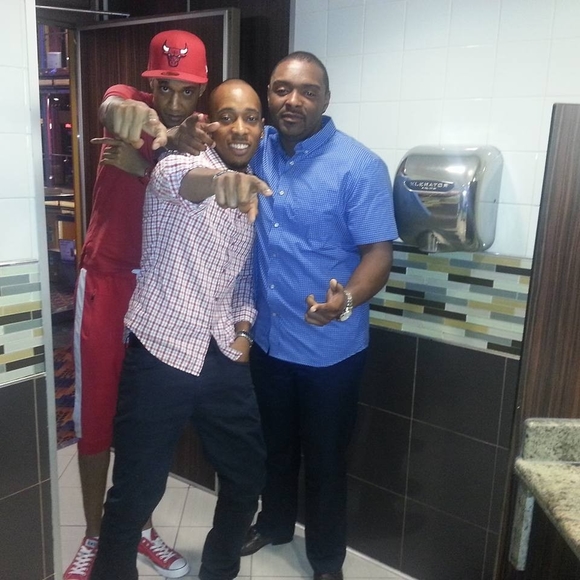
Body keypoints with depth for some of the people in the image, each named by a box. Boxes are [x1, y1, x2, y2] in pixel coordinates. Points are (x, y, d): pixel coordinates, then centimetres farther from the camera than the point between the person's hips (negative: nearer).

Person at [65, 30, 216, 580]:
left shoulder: (199, 136, 2)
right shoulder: (130, 102, -4)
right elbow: (109, 107, -29)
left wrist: (142, 164, -31)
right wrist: (130, 115, -53)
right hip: (107, 280, -2)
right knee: (95, 416, 6)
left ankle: (140, 526, 30)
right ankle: (93, 535, 26)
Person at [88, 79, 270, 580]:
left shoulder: (255, 193, 12)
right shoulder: (175, 168, -9)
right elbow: (178, 178, -35)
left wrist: (244, 330, 4)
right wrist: (219, 179, -57)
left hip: (223, 357, 6)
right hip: (161, 354, -6)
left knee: (248, 476, 16)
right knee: (136, 490, 5)